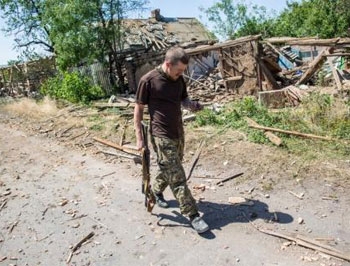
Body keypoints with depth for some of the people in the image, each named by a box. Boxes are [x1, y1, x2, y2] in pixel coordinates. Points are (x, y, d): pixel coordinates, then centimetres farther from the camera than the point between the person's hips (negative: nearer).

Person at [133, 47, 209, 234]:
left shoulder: (179, 79, 4)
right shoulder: (148, 80, -14)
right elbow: (138, 109, -7)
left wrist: (192, 105, -7)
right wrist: (139, 137, -8)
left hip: (178, 133, 7)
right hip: (161, 136, -7)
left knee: (169, 170, 21)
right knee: (177, 177, -4)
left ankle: (155, 191, 47)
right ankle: (193, 215, 4)